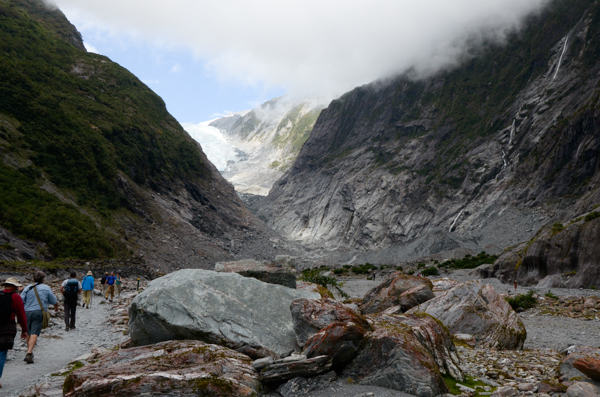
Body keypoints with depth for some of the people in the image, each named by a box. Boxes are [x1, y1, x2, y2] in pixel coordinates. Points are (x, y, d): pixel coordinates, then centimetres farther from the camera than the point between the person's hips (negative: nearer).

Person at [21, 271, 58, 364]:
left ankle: (29, 352, 30)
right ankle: (29, 353, -22)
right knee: (34, 333, -8)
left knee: (28, 333, 18)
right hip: (38, 312, -3)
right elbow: (53, 301, 11)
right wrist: (56, 307, 31)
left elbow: (21, 300, 1)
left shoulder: (28, 288, 9)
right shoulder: (46, 288, 5)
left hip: (27, 312, 3)